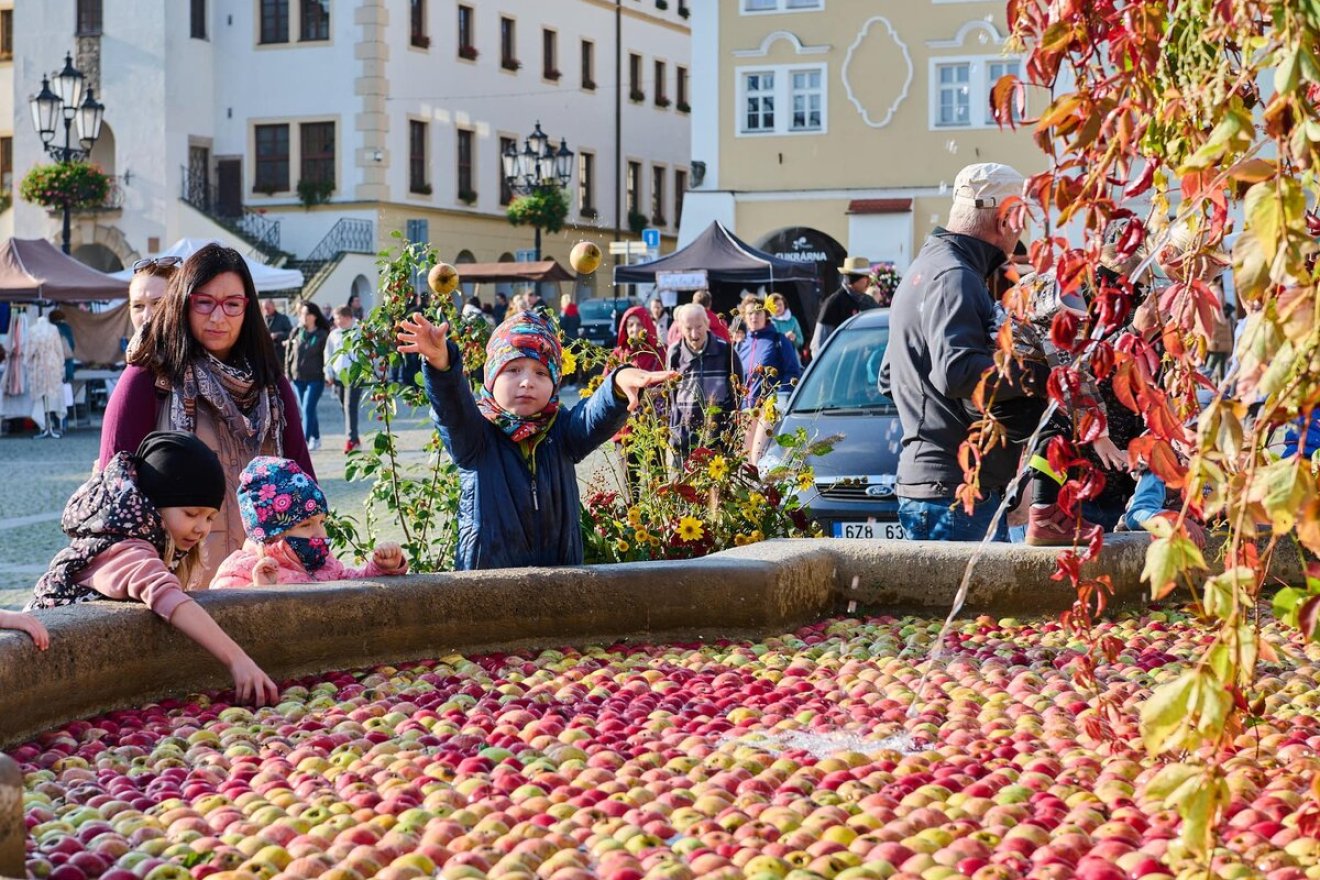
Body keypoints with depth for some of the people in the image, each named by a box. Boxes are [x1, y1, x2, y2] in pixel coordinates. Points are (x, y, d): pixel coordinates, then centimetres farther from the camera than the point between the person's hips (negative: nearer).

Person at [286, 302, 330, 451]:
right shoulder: (296, 333, 6)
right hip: (298, 378, 5)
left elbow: (326, 356, -3)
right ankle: (316, 439, 27)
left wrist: (327, 375, -8)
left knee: (308, 409, -12)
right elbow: (289, 353, 11)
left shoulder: (322, 335, -4)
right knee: (305, 410, 13)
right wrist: (288, 372, 6)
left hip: (315, 378, -5)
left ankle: (305, 440, -13)